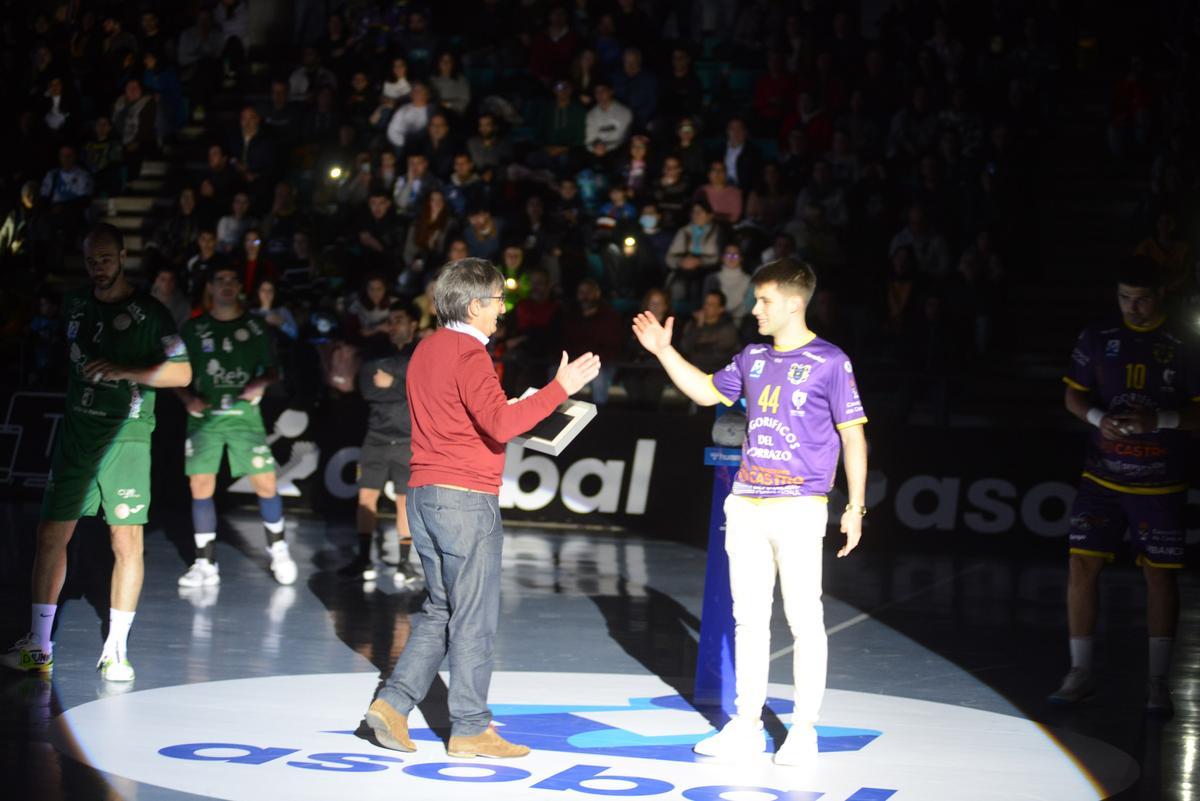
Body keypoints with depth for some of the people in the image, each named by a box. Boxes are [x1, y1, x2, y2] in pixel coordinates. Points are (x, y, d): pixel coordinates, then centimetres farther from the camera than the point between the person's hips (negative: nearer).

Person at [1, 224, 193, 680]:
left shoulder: (150, 313, -3)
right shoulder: (74, 305, 12)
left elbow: (181, 373, -7)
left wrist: (123, 371, -16)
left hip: (126, 439, -4)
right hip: (75, 434, 4)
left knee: (127, 541, -4)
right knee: (51, 534, 2)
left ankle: (116, 649, 5)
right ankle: (38, 647, 10)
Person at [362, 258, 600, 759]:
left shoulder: (428, 349, 14)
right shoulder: (469, 356, -14)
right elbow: (501, 425, -25)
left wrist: (515, 413, 19)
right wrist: (559, 388, -23)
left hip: (424, 493, 9)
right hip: (466, 500, -9)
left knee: (441, 612, 16)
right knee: (474, 619, 0)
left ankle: (392, 703, 8)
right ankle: (470, 730, 5)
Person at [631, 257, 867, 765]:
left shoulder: (829, 362, -6)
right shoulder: (753, 358, 11)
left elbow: (853, 436, -5)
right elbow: (707, 392, 26)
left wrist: (856, 506, -8)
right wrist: (664, 351, 17)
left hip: (799, 508, -6)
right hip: (746, 504, 6)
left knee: (804, 619, -2)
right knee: (748, 617, 10)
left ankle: (804, 730, 6)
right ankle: (746, 726, 18)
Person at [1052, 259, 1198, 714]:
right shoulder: (1098, 340, 4)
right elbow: (1073, 395, 10)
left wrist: (1159, 420, -19)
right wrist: (1099, 418, -10)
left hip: (1160, 484, -2)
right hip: (1102, 477, 2)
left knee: (1160, 574, 4)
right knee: (1082, 566, -3)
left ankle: (1158, 681, 14)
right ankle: (1080, 674, 8)